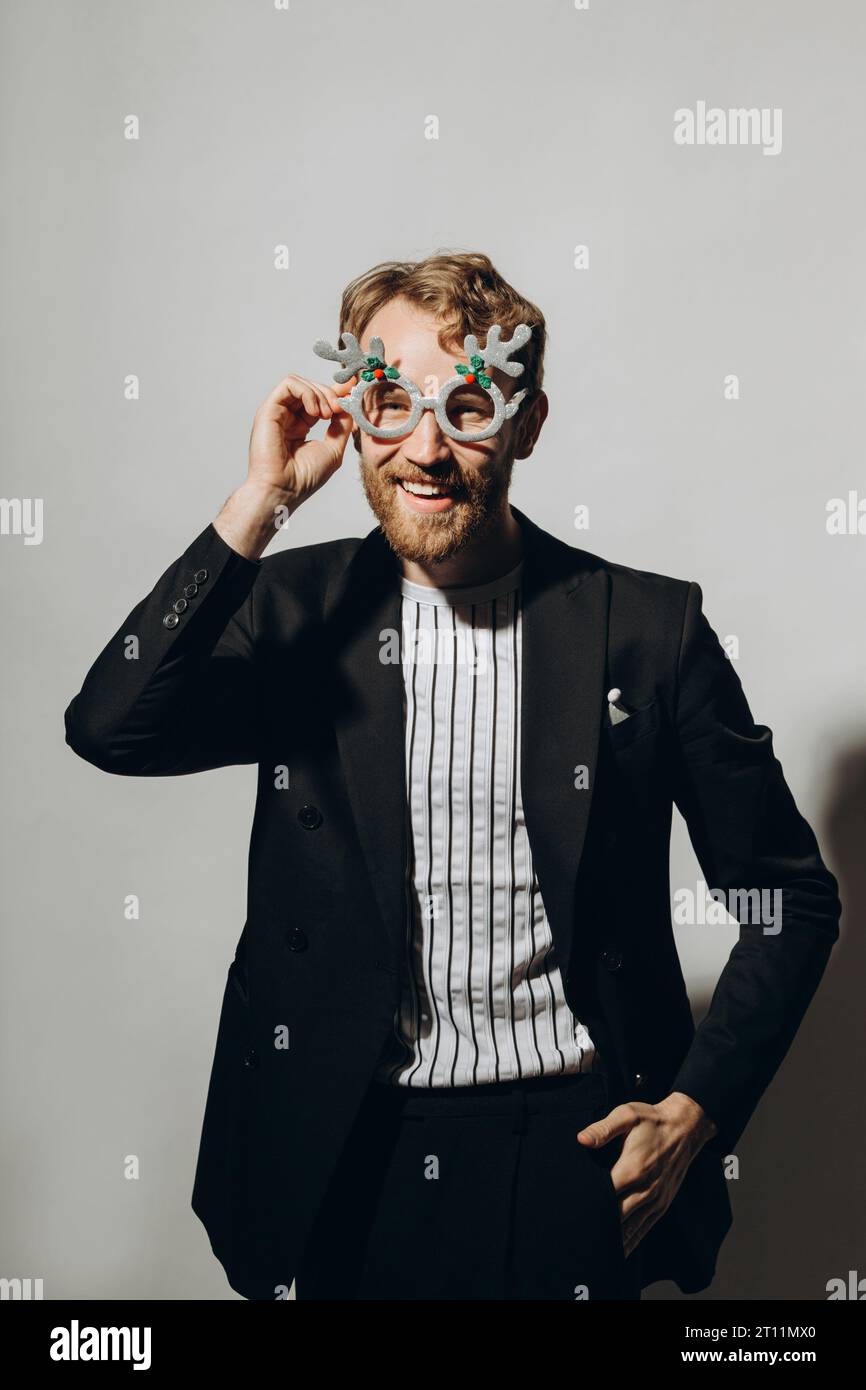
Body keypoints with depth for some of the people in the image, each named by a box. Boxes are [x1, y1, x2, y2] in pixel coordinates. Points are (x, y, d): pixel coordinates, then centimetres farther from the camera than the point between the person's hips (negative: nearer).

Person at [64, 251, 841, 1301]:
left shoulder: (647, 626, -6)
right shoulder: (295, 611, -2)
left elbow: (791, 899, 1)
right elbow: (111, 729, -19)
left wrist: (698, 1108, -6)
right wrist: (262, 500, -18)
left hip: (573, 1148, -1)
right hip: (342, 1167, 2)